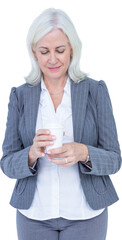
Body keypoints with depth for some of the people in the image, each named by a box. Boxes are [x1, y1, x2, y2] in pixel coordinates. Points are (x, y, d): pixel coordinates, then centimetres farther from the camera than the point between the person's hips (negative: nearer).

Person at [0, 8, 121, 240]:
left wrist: (83, 153, -25)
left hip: (85, 215, -1)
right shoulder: (20, 96, -2)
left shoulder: (96, 91, -5)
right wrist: (33, 153, -23)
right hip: (34, 215, 1)